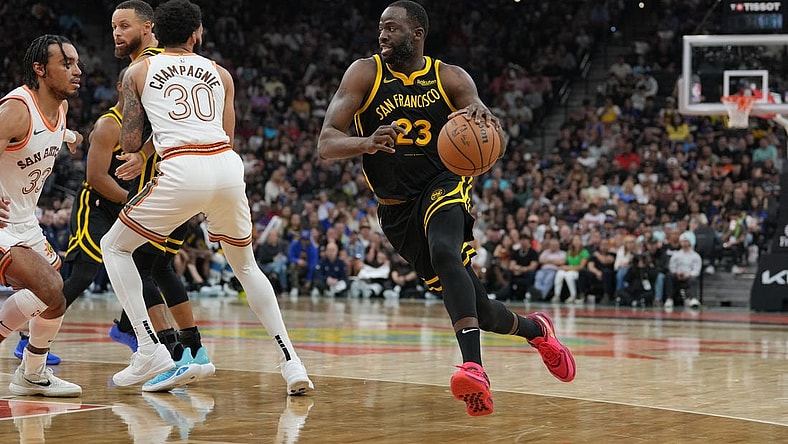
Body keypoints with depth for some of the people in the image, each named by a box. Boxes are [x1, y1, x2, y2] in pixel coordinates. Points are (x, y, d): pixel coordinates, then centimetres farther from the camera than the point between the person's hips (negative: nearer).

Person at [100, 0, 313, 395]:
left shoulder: (138, 72, 16)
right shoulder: (219, 73, 23)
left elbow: (129, 143, 13)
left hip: (182, 171, -3)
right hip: (227, 166, 3)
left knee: (114, 247, 18)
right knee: (245, 264, 25)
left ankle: (150, 350, 4)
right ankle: (290, 361, 11)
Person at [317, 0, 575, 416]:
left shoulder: (450, 78, -5)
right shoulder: (365, 73, -7)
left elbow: (496, 139, -15)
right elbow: (326, 143, -17)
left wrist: (482, 114, -40)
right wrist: (367, 143, -39)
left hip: (444, 184, -1)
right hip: (396, 207, 2)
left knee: (444, 252, -36)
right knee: (475, 308, 2)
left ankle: (473, 366, -47)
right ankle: (534, 329, 33)